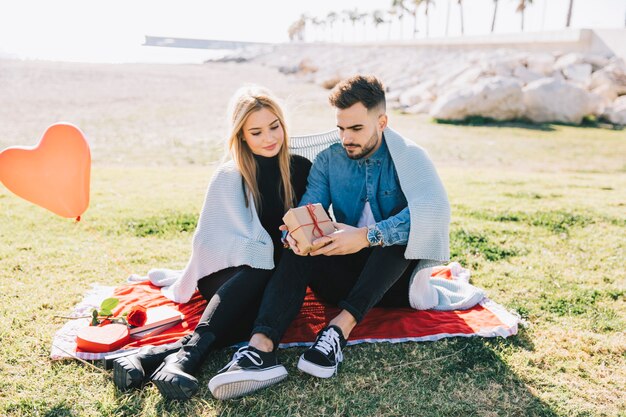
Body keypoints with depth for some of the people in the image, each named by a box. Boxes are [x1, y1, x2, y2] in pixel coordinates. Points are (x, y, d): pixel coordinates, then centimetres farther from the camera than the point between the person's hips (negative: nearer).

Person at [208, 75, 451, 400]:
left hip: (396, 275, -2)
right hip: (348, 275, 3)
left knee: (402, 226, -31)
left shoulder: (409, 157, -7)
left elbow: (435, 209, -27)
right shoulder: (328, 161, 5)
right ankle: (261, 348, -45)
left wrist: (367, 236, -41)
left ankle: (340, 327, -39)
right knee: (297, 250, -23)